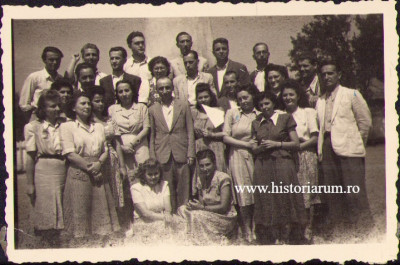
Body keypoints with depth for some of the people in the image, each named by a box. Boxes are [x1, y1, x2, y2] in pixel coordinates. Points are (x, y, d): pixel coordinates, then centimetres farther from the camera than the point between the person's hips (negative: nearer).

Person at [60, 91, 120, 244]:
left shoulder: (99, 127, 17)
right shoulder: (67, 127, 1)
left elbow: (105, 151, 13)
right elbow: (70, 153, -7)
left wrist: (99, 164, -9)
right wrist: (88, 167, -13)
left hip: (98, 173, 4)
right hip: (78, 173, -4)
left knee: (100, 207, 3)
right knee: (80, 210, -4)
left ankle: (101, 240, 9)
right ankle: (80, 240, 4)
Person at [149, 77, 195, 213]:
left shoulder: (184, 106, 6)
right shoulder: (153, 110, 8)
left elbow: (190, 132, 5)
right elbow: (152, 135, 9)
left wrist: (190, 154, -2)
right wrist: (152, 159, 3)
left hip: (181, 155, 0)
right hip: (162, 155, 0)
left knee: (183, 190, 2)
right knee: (167, 192, 2)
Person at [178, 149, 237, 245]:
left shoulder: (223, 178, -13)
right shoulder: (201, 180, 7)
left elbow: (224, 207, -17)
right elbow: (201, 203, 4)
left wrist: (202, 207, -17)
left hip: (225, 218, -6)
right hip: (208, 214, 7)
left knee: (197, 215, -29)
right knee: (182, 209, -11)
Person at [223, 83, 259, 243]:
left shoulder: (259, 115, 8)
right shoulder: (232, 113, 6)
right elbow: (226, 137, 1)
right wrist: (246, 144, -7)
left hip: (255, 157, 1)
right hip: (238, 156, -1)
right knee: (244, 196, -2)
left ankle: (256, 230, 10)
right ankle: (247, 233, 7)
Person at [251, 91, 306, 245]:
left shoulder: (285, 118, 5)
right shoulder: (256, 123, 15)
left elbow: (296, 144, 2)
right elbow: (254, 149, 16)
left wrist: (277, 144, -8)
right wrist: (261, 147, -5)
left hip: (282, 164, -3)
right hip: (263, 167, 3)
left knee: (285, 200, -7)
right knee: (267, 202, 0)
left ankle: (287, 238, -2)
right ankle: (273, 239, 4)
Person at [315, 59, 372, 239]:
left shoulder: (352, 94, 4)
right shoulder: (320, 101, 19)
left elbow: (365, 121, 3)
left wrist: (356, 142, 5)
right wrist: (321, 148, 7)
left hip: (348, 149, -5)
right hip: (327, 149, 5)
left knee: (354, 194, -7)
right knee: (332, 195, 6)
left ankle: (362, 231, -2)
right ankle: (336, 230, 13)